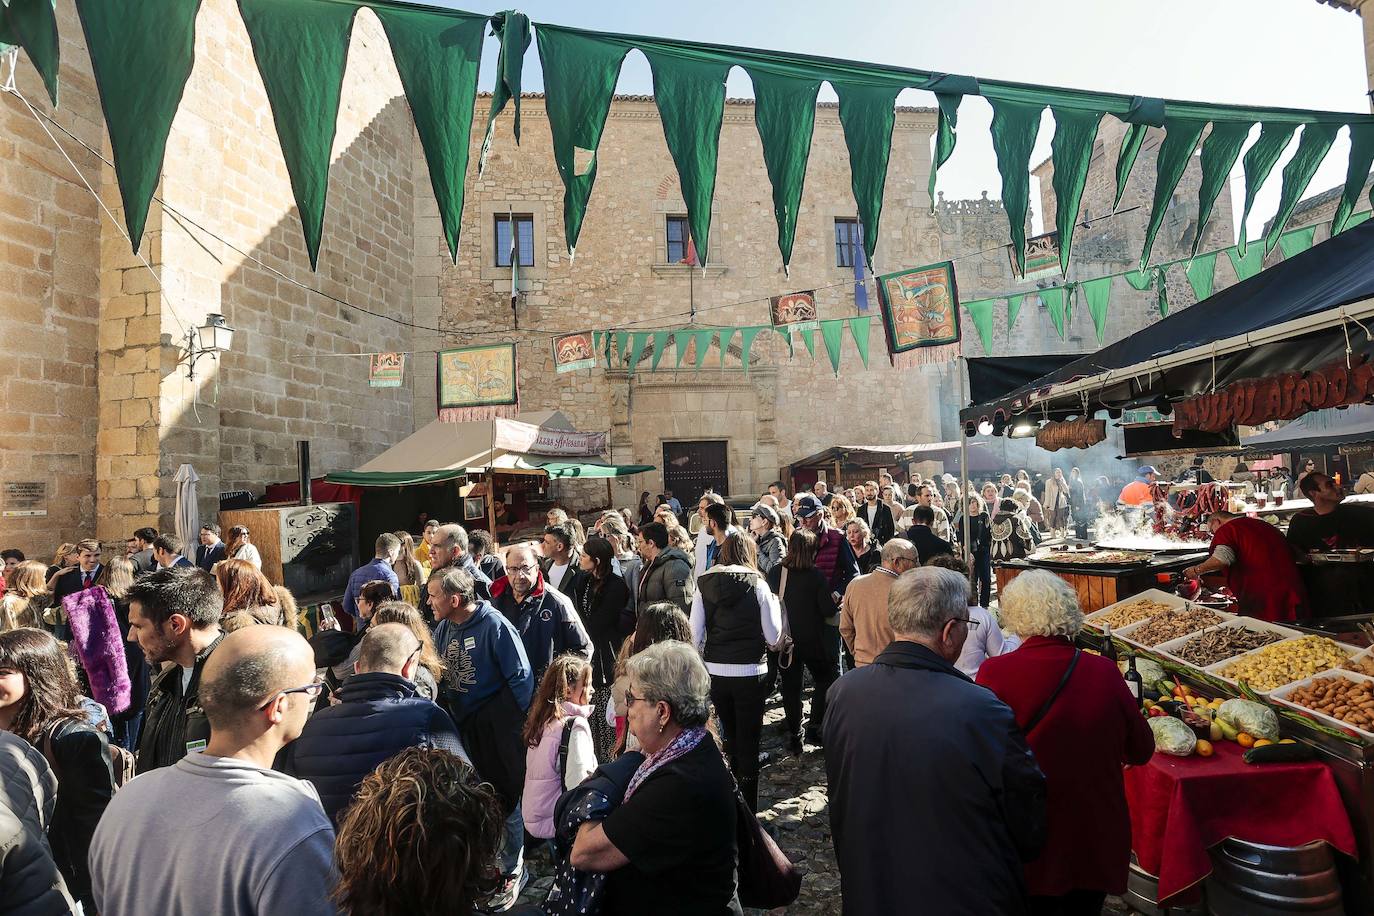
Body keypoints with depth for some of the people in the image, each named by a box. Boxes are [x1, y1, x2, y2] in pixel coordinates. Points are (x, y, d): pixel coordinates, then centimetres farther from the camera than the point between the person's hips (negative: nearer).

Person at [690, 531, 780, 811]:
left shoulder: (705, 584, -1)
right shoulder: (757, 585, -8)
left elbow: (695, 635, -1)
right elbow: (773, 636, -6)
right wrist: (774, 604, 8)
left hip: (715, 672, 4)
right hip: (750, 673, -3)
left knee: (729, 738, 21)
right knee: (748, 742, 9)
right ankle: (747, 810, 16)